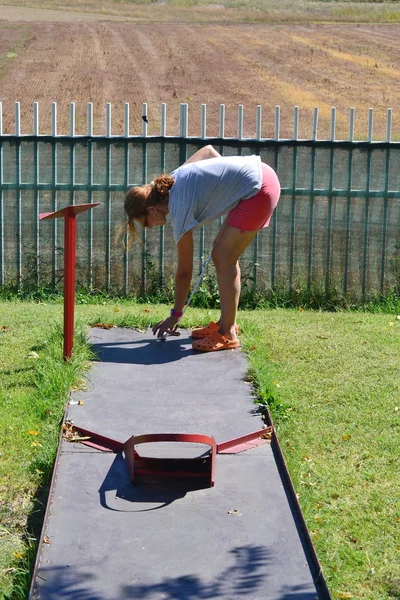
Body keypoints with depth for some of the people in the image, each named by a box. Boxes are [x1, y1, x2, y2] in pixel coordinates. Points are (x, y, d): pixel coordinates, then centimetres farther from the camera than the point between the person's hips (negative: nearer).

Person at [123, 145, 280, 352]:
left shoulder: (180, 213, -15)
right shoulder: (173, 180, 6)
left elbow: (184, 271, -7)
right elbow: (207, 149, 19)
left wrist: (175, 315, 2)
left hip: (258, 190, -10)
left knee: (223, 258, -9)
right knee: (223, 252, 13)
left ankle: (227, 334, -4)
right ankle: (227, 322, 20)